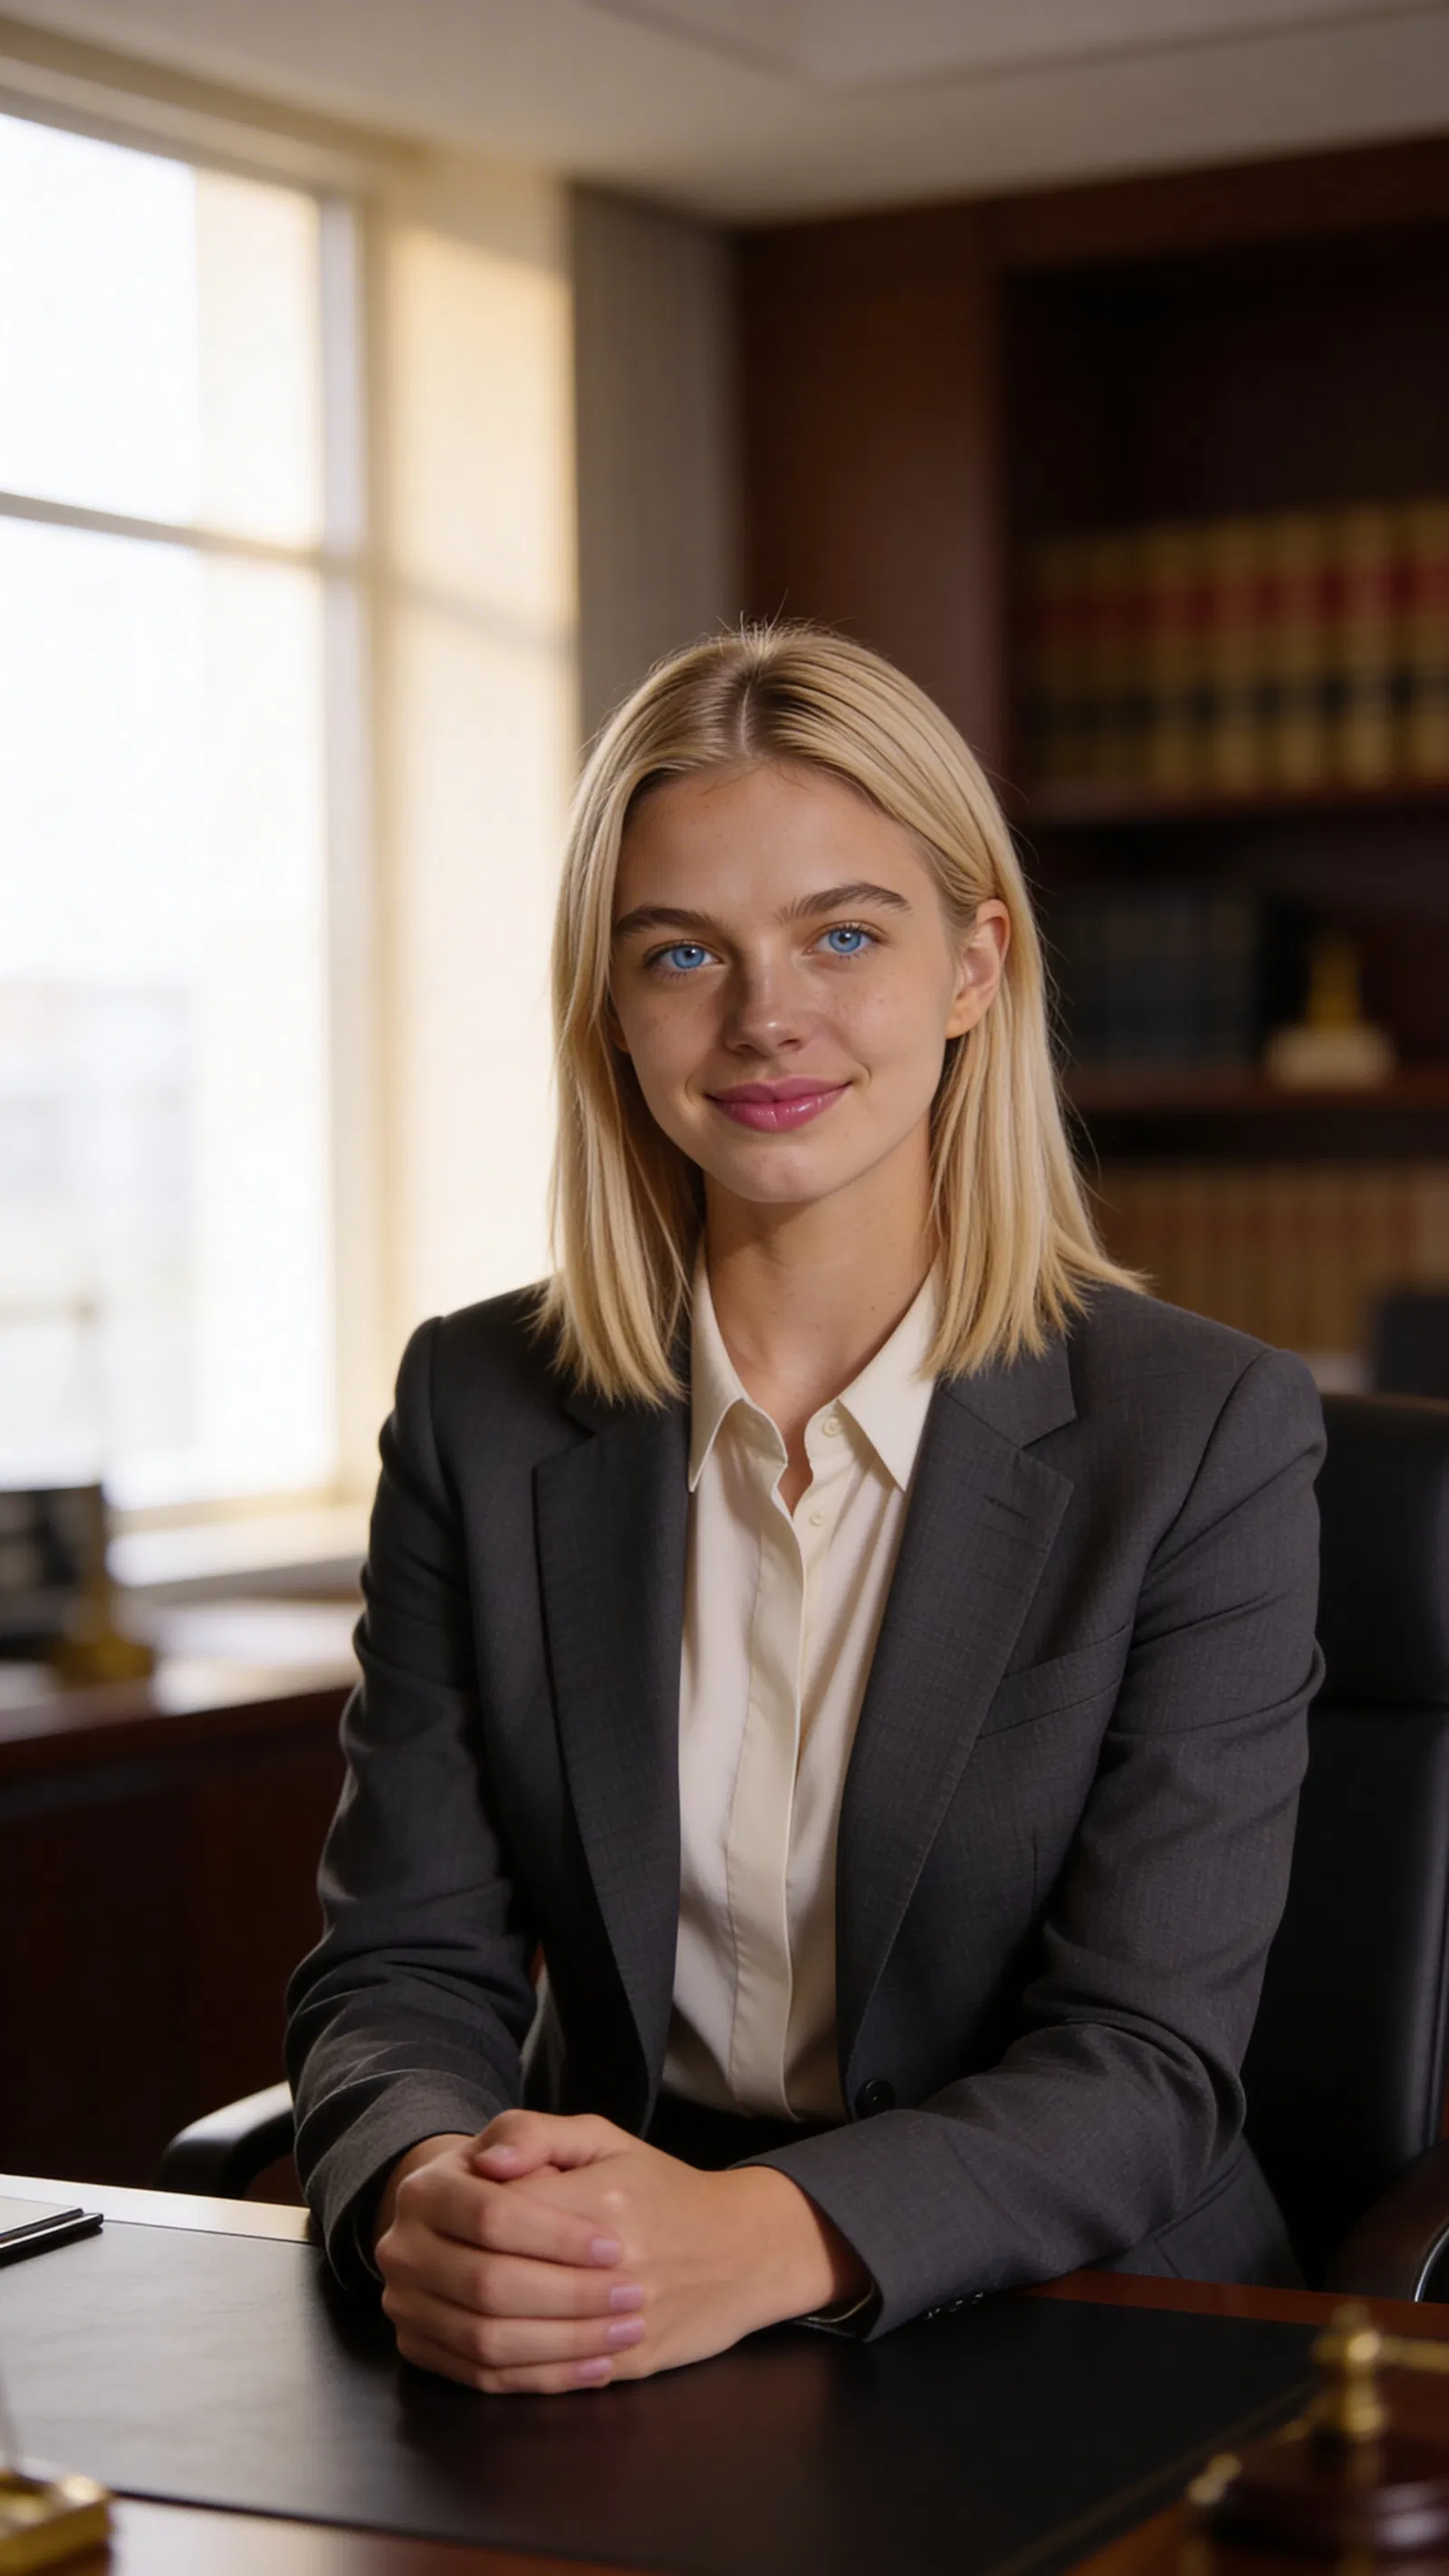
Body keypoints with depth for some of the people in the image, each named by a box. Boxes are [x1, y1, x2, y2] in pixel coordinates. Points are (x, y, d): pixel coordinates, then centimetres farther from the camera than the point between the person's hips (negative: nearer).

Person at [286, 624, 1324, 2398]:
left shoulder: (1208, 1434, -6)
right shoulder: (478, 1409, 4)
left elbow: (1146, 2066, -11)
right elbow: (402, 1968, 1)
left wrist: (765, 2238, -31)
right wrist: (427, 2200, -24)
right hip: (597, 2366, 3)